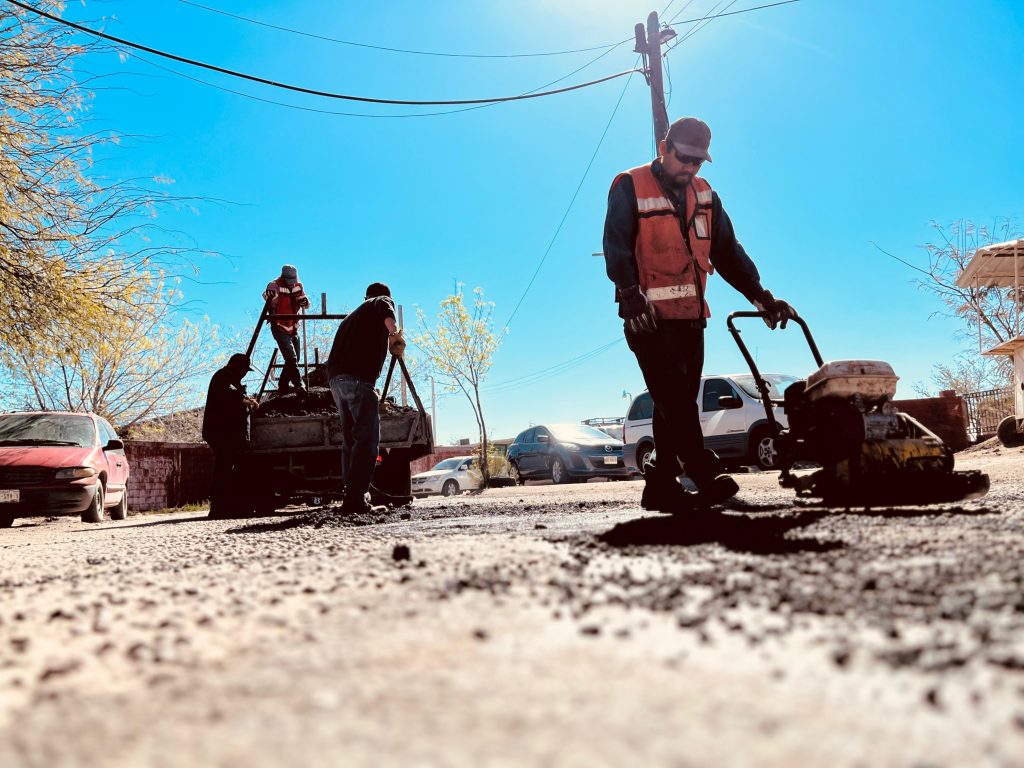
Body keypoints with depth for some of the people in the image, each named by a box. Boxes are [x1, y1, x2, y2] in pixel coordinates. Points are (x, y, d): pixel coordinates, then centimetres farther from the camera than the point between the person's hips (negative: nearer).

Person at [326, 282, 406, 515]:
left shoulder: (353, 315, 35)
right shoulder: (382, 301, 15)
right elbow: (385, 310, -11)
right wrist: (394, 332, -20)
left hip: (336, 379, 8)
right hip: (359, 378, -8)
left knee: (350, 440, 13)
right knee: (367, 440, -10)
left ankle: (351, 497, 11)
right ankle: (355, 498, -19)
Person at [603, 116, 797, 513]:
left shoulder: (704, 195, 16)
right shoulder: (630, 188, -1)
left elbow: (728, 251, 15)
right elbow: (616, 248, -11)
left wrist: (760, 296, 5)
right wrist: (631, 294, -25)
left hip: (691, 317, 7)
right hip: (650, 318, -6)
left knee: (679, 404, 6)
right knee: (675, 400, -15)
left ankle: (661, 487, 11)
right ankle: (708, 476, -18)